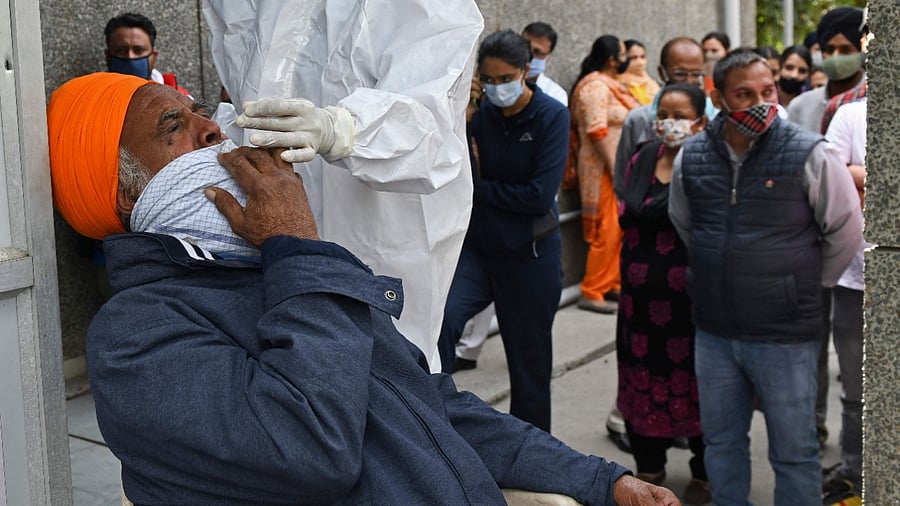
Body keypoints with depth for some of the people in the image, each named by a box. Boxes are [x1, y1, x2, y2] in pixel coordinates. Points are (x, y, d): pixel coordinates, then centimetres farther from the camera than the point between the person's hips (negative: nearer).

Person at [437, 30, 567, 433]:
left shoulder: (551, 116, -8)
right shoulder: (479, 114, -1)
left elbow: (540, 195, -16)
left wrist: (482, 188, -8)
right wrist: (460, 126, -19)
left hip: (530, 257, -2)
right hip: (477, 249, 2)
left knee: (530, 364, 9)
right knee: (440, 320, -26)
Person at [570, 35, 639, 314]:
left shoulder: (610, 85, 16)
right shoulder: (596, 87, -15)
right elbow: (597, 131, -21)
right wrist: (616, 169, -22)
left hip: (619, 169, 10)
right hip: (604, 170, -10)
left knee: (617, 230, 12)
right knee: (608, 231, -8)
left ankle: (612, 284, 21)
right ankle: (592, 293, -2)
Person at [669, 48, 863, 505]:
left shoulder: (809, 155, -12)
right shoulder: (691, 158, 0)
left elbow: (846, 231, -2)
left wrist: (807, 285, 6)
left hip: (785, 335, -4)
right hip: (713, 332, 4)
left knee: (794, 451, 8)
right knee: (721, 443, 18)